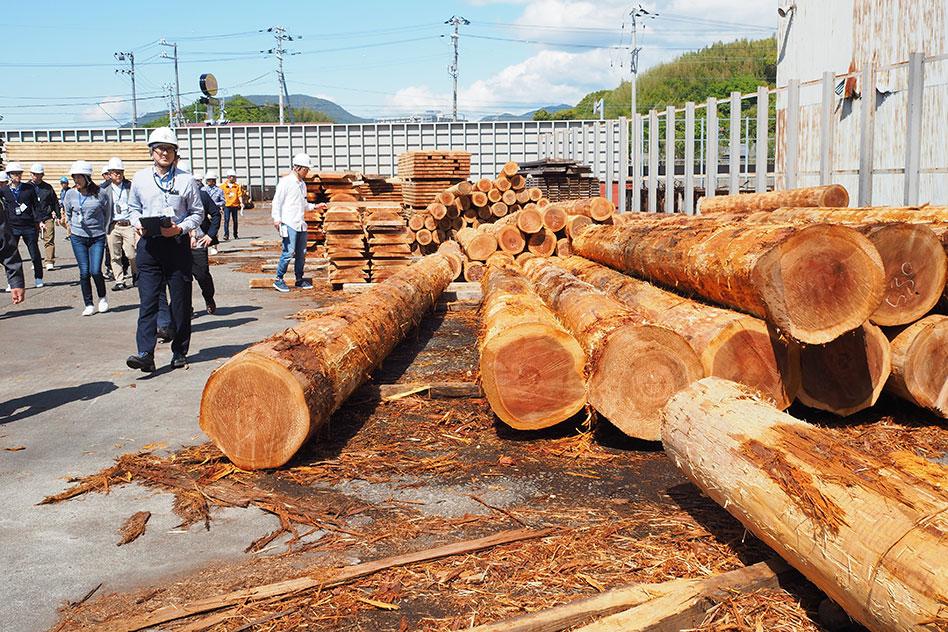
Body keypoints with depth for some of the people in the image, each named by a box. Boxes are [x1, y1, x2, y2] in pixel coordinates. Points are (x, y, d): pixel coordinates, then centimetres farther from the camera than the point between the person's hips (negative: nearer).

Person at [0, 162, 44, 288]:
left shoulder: (29, 188, 3)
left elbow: (36, 206, 7)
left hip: (29, 227, 0)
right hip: (12, 228, 1)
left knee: (35, 255, 5)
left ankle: (39, 278, 22)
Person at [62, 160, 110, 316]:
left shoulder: (100, 193, -7)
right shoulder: (70, 194, 0)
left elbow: (107, 214, 9)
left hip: (97, 238, -2)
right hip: (78, 239, 2)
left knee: (96, 271, -11)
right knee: (84, 272, -1)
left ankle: (102, 298, 16)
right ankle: (89, 305, 9)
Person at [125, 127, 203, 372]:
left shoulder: (186, 179, 3)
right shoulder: (140, 178, 10)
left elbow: (197, 213, 7)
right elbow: (134, 208, 21)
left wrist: (180, 228, -10)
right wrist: (137, 224, 0)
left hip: (178, 244, -1)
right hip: (149, 244, 1)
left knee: (181, 301, 4)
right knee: (148, 300, -7)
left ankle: (180, 352, 15)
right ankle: (145, 354, -12)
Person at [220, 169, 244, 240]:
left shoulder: (237, 186, 9)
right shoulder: (223, 186, 5)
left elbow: (239, 195, 4)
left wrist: (241, 203, -9)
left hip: (235, 205, 2)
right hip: (227, 206, -2)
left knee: (235, 220, 8)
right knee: (226, 220, -12)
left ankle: (235, 234, 19)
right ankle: (226, 234, -14)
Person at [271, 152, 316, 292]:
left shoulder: (302, 184, 20)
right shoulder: (286, 181, -4)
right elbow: (277, 200, -8)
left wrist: (315, 206, 15)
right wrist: (276, 218, -16)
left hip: (300, 223, 8)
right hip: (289, 223, -8)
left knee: (302, 253, 8)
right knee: (289, 252, -13)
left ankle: (299, 280, 17)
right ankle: (279, 280, -3)